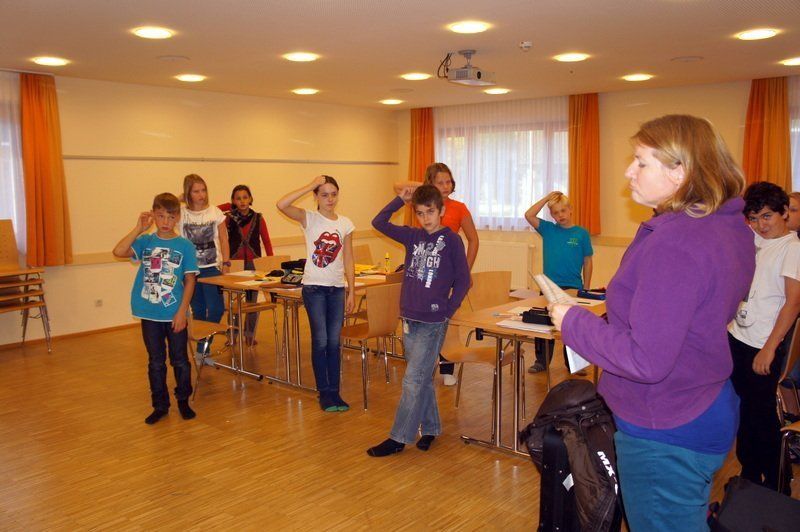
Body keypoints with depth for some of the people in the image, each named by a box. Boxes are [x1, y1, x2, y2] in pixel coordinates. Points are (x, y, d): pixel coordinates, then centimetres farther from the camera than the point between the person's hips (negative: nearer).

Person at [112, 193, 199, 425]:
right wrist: (139, 229, -17)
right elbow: (118, 252, -17)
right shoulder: (145, 241, 0)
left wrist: (182, 311, -10)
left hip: (175, 314, -2)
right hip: (149, 314, 2)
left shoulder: (185, 246, -5)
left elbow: (189, 281, -5)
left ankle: (183, 401, 27)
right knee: (156, 362, 12)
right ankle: (160, 405, 24)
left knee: (180, 360, 10)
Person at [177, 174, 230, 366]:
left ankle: (203, 350, 7)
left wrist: (225, 262, -2)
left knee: (216, 308, -8)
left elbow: (223, 239, 4)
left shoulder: (215, 212, 0)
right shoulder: (181, 214, 0)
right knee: (198, 310, 7)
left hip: (212, 267, 0)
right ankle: (202, 350, 21)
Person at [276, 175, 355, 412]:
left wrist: (351, 291, 5)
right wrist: (310, 186, -20)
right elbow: (281, 205, -23)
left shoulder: (345, 224, 6)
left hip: (337, 288, 3)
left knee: (334, 341, 7)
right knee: (320, 341, 0)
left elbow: (348, 261, 8)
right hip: (314, 287, -3)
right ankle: (324, 393, 13)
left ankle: (334, 392, 17)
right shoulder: (309, 219, -4)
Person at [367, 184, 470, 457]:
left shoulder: (451, 240, -6)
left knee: (413, 380, -3)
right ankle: (430, 428, 28)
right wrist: (400, 199, 4)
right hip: (409, 319, 5)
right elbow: (379, 222, 10)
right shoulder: (413, 236, 7)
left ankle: (398, 438, 5)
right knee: (423, 378, 15)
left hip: (433, 323, -5)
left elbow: (463, 280, -3)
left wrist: (447, 310, -8)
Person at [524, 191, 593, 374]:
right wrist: (547, 198, -7)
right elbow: (529, 215, -9)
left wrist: (586, 288, 2)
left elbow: (587, 262, 3)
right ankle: (541, 361, 18)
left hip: (573, 288, -1)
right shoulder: (548, 230, 3)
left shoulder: (581, 233, -1)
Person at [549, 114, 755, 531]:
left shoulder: (673, 244, -28)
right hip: (708, 414, 10)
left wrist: (573, 321, -17)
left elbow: (645, 360, -30)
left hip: (665, 434, -10)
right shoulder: (730, 228, 4)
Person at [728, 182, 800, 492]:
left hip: (763, 348, -7)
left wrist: (769, 349, -19)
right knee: (743, 411, 16)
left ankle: (771, 486, 22)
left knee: (762, 415, 4)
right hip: (737, 338, 7)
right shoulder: (754, 240, 7)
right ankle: (748, 475, 32)